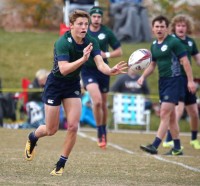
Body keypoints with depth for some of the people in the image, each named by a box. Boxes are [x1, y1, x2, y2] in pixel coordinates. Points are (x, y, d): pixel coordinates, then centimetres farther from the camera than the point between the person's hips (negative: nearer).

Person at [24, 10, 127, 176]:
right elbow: (64, 69, -38)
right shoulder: (63, 42, -26)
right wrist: (83, 59, -51)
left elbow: (100, 64, -25)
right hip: (55, 84, -4)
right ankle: (32, 138, 39)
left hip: (73, 85, 4)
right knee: (51, 130, 4)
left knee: (73, 126, -9)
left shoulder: (91, 42, -12)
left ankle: (61, 164, 6)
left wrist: (110, 70, -47)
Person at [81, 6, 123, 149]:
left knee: (103, 104, 11)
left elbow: (119, 51, 3)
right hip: (88, 71, -2)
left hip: (103, 71, 2)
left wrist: (106, 55, -13)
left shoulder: (107, 32, -1)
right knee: (97, 101, -21)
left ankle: (104, 130, 33)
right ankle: (100, 132, -6)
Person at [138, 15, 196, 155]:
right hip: (162, 81, 8)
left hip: (173, 81, -8)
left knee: (165, 113, -13)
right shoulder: (154, 45, 12)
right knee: (171, 116, 11)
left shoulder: (174, 42, -10)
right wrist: (143, 76, 6)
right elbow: (152, 64, 22)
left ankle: (155, 146, -18)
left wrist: (190, 81, -16)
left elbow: (185, 61, -11)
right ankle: (177, 148, 17)